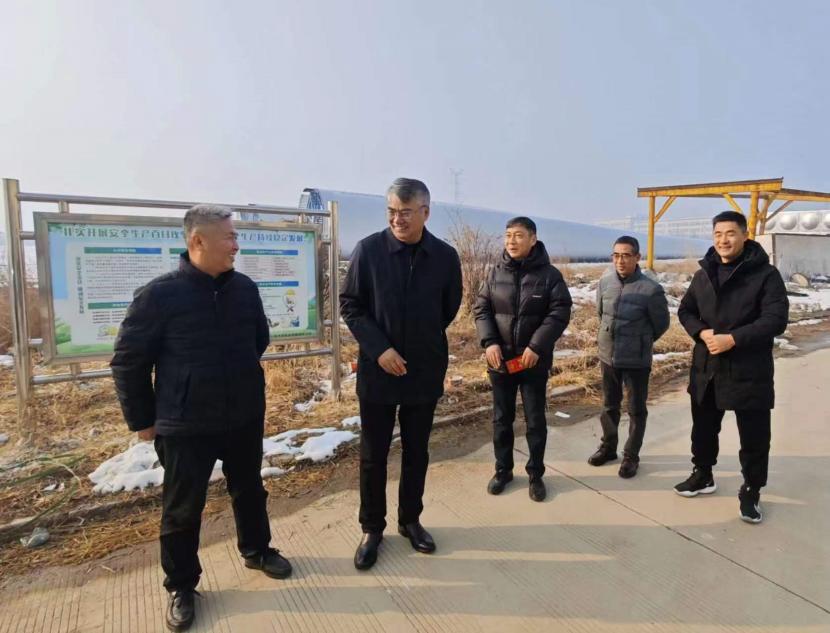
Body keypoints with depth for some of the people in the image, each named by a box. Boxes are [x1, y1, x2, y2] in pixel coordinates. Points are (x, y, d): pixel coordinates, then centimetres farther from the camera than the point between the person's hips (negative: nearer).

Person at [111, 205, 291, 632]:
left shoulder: (245, 288, -1)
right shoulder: (160, 294, -14)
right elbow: (128, 360, -6)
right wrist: (141, 419, -1)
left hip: (245, 418, 4)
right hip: (184, 425, -3)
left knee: (249, 490, 20)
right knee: (182, 508, 12)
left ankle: (256, 550, 44)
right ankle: (181, 585, 35)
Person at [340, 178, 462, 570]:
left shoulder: (445, 256, -3)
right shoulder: (368, 249, -9)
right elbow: (350, 305, -5)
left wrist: (423, 343, 11)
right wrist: (379, 349, -15)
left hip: (425, 373, 2)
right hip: (377, 372, -1)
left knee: (417, 453, 16)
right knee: (373, 455, 10)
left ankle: (410, 520, 37)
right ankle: (372, 528, 31)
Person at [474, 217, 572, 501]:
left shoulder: (549, 274, -6)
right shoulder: (496, 273, 2)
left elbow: (559, 313, -10)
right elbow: (481, 309, 2)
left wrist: (537, 346, -19)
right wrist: (489, 342, -12)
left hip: (534, 361, -2)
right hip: (500, 359, 3)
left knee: (535, 419, 9)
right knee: (501, 418, 13)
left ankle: (535, 474, 28)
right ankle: (503, 470, 31)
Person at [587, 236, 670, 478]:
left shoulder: (651, 289, -19)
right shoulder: (605, 281, -5)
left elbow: (661, 323, -5)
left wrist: (640, 342, 7)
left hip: (636, 360, -4)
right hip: (607, 355, 4)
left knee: (636, 410, 11)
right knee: (609, 405, 18)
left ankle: (631, 456, 26)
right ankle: (608, 447, 36)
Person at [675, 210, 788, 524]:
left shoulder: (766, 274, -8)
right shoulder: (704, 274, 7)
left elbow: (776, 319, -15)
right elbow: (685, 311, 10)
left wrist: (733, 339, -24)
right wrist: (702, 333, -10)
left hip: (749, 371, -4)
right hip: (706, 367, 5)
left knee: (754, 437, 7)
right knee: (703, 427, 18)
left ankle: (751, 491, 27)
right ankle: (703, 476, 37)